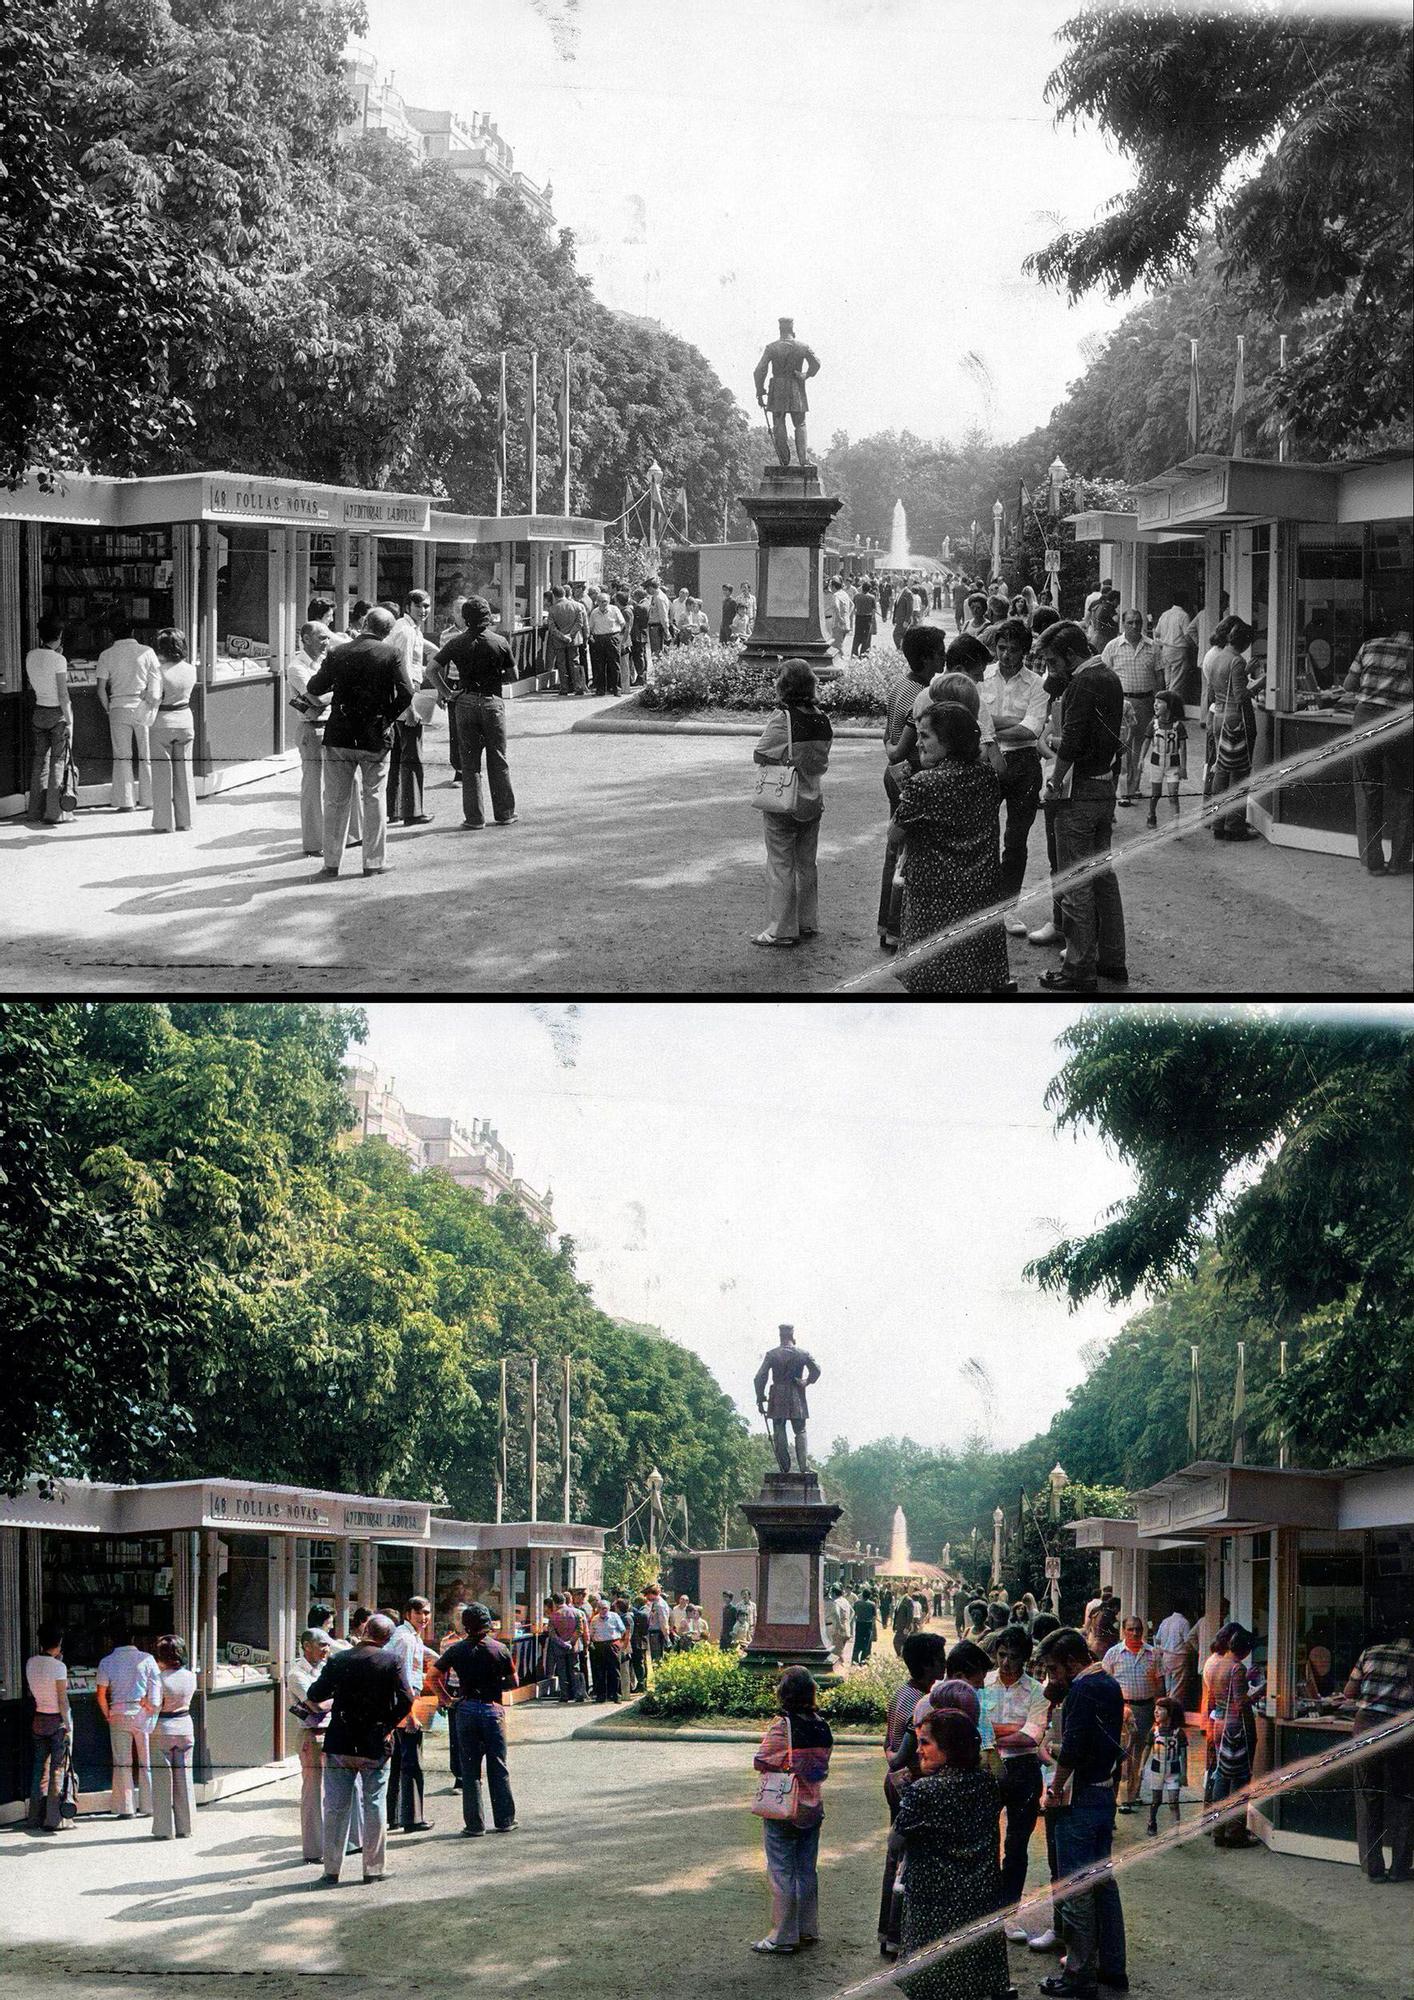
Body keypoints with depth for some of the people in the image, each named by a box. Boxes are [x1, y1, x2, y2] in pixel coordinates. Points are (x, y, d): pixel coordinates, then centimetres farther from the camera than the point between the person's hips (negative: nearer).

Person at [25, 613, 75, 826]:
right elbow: (63, 694, -16)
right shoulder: (58, 660, -16)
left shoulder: (31, 656, 2)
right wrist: (69, 722, -11)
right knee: (59, 761, -1)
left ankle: (36, 809, 18)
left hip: (39, 711, 6)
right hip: (58, 712, -6)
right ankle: (54, 812, -1)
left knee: (40, 760, 14)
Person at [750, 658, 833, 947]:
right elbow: (822, 763, 7)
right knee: (807, 864, 17)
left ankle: (781, 931, 4)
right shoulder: (822, 720, -2)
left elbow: (759, 755, -13)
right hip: (812, 801, 6)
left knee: (781, 866, 2)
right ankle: (807, 922, 26)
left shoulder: (783, 719, -20)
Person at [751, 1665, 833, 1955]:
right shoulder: (822, 1726, -2)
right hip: (813, 1807, 6)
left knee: (782, 1872, 2)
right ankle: (808, 1929, 24)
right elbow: (824, 1762, 7)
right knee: (807, 1871, 16)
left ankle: (783, 1936, 6)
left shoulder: (782, 1725, -19)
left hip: (782, 1810, -6)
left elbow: (760, 1761, -15)